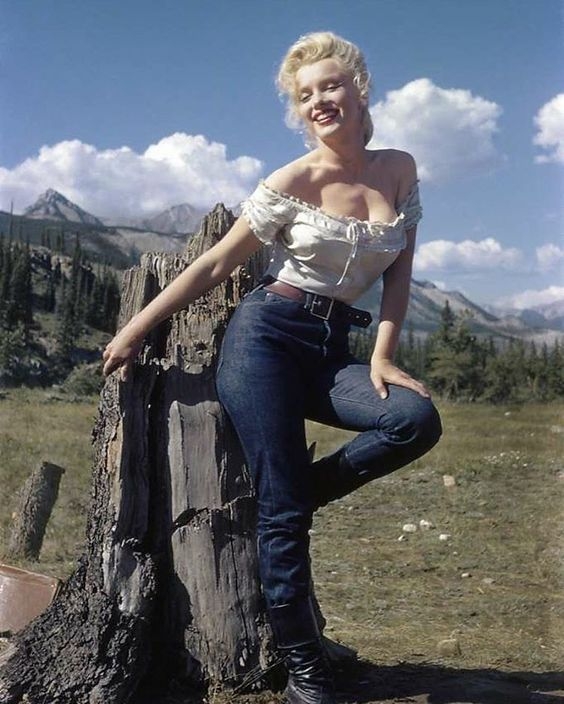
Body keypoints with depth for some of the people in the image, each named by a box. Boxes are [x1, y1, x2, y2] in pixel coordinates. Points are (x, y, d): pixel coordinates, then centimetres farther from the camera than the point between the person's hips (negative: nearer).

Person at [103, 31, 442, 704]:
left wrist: (382, 357, -1)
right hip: (267, 335, -4)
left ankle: (297, 487, -2)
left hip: (332, 351, 4)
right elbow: (216, 264, 0)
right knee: (282, 510, -11)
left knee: (417, 419, -25)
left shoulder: (399, 170, 9)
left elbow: (399, 271, 11)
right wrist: (135, 329, 0)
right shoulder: (293, 182, -3)